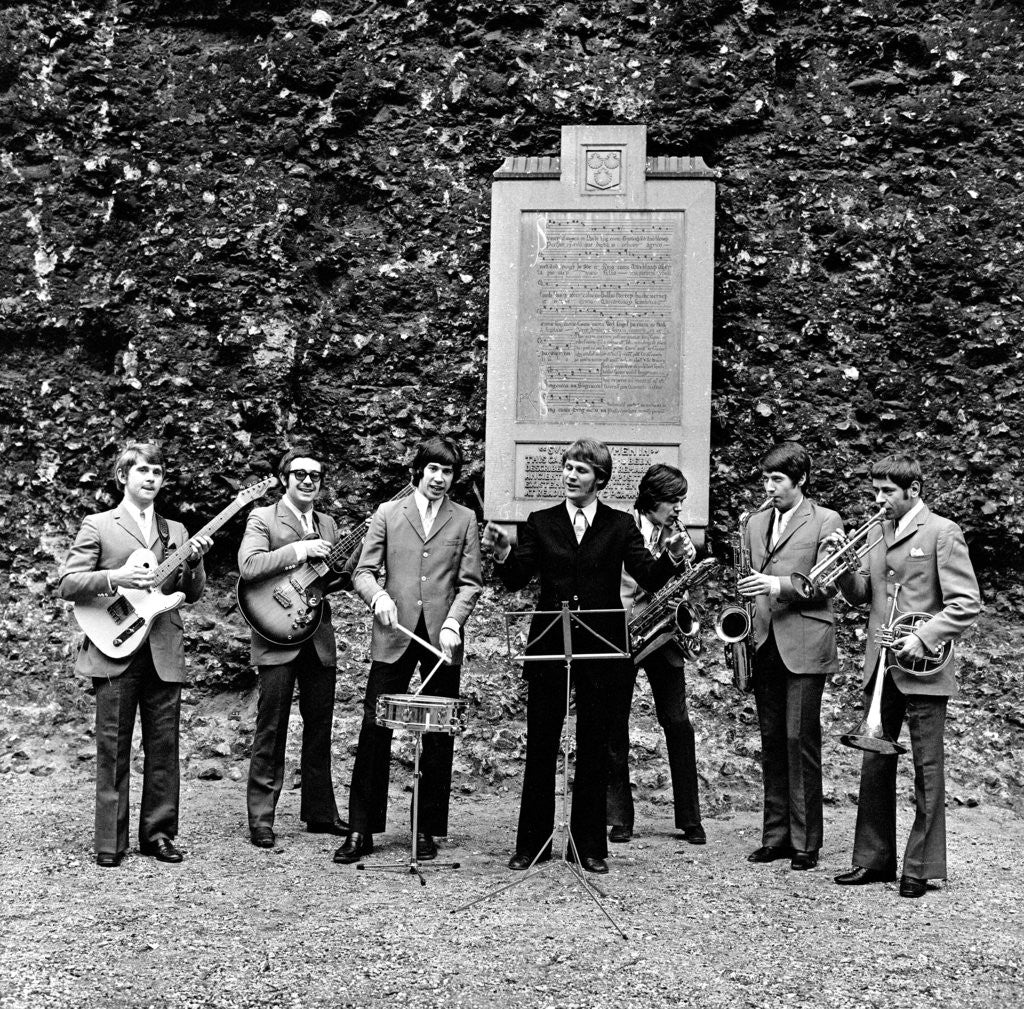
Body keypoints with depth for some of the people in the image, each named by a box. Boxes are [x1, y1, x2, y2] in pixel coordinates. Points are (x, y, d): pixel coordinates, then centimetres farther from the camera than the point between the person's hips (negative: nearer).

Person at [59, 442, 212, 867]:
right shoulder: (98, 526, 4)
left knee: (163, 747, 5)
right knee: (113, 749, 0)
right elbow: (68, 584, -3)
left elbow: (191, 594, 14)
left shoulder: (175, 531, 17)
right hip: (116, 651, -4)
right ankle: (110, 842, 7)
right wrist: (115, 578, -18)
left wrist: (194, 563, -6)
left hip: (165, 653, 4)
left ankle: (157, 834, 15)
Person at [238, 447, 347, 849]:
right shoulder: (262, 518, -2)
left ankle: (320, 812, 21)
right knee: (271, 729, -3)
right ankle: (261, 819, 5)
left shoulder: (327, 525, 16)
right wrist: (299, 550, -20)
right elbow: (249, 566, -18)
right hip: (277, 639, -6)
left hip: (319, 637, 6)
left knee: (319, 728, 11)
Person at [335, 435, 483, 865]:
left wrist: (453, 624, -11)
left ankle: (427, 830, 14)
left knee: (438, 736, 4)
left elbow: (470, 583, 5)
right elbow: (363, 572, 5)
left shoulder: (464, 520, 10)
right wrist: (378, 596, -17)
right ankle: (361, 830, 5)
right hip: (394, 636, 0)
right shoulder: (388, 514, 9)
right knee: (374, 728, -3)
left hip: (442, 638, 1)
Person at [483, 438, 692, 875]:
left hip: (601, 648, 0)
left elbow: (648, 578, -5)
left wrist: (670, 558, -25)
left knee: (594, 750, 6)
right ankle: (532, 844, 15)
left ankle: (589, 846, 16)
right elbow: (516, 580, -3)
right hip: (549, 646, 1)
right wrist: (503, 553, -22)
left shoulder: (621, 525, 5)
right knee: (540, 747, 5)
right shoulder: (540, 523, 7)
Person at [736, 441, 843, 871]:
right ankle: (776, 835, 16)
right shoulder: (756, 523, 17)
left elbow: (827, 583, -8)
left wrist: (779, 586, -21)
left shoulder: (826, 522, 1)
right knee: (772, 741, 9)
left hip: (804, 646, -5)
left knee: (800, 740, -6)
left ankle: (806, 842, 2)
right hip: (764, 646, 5)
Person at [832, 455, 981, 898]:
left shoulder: (942, 532, -6)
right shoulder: (877, 532, 14)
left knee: (926, 768, 2)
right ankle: (874, 859, 18)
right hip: (881, 666, 6)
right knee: (875, 765, 9)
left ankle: (922, 868, 9)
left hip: (922, 668, -6)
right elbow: (861, 595, 16)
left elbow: (967, 604, -10)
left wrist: (923, 638, -20)